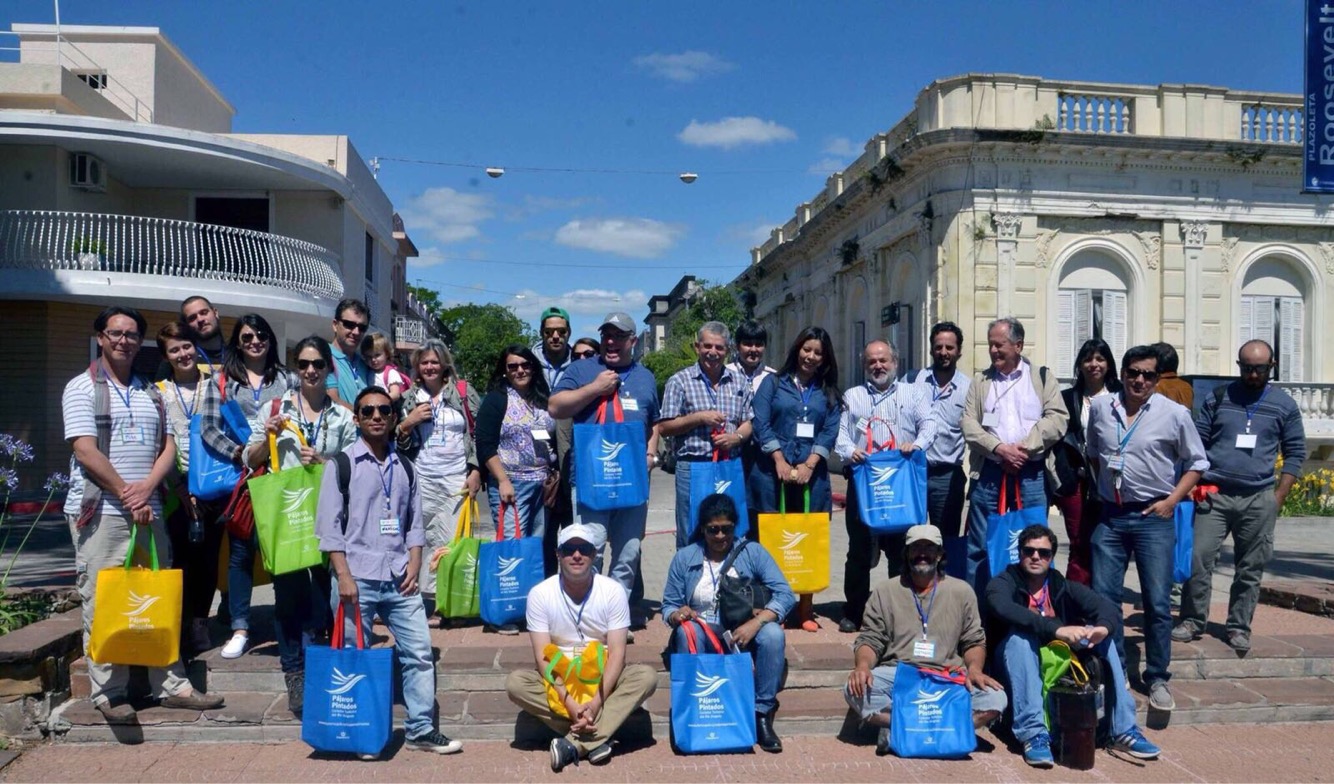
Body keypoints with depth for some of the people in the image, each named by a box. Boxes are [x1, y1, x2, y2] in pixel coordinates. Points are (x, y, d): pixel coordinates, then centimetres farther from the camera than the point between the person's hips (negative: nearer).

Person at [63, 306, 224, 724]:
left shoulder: (150, 393, 16)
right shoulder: (83, 388, -1)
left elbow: (168, 447, 10)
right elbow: (86, 452, -10)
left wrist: (146, 487, -8)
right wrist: (127, 496, -12)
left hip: (147, 511, 5)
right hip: (100, 512, -5)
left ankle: (172, 685, 14)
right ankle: (108, 693, 5)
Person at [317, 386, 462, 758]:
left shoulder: (404, 466, 13)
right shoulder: (342, 463, -1)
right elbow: (329, 525, -5)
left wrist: (414, 564, 1)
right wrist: (344, 576, -12)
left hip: (398, 577, 4)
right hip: (358, 578, -4)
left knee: (419, 651, 2)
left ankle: (421, 729, 12)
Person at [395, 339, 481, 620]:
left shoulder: (463, 391, 5)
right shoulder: (409, 397, 11)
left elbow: (479, 433, 5)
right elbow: (398, 442, 13)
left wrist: (475, 471, -2)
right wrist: (408, 422, -7)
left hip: (458, 479, -1)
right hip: (422, 479, 2)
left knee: (453, 539, -4)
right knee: (425, 538, -3)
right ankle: (426, 597, 5)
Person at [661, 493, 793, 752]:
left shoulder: (752, 553, 2)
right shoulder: (684, 558, 6)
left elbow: (785, 595, -8)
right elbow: (668, 606, 5)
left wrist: (755, 623, -26)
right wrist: (676, 614, -22)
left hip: (743, 635, 0)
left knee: (773, 633, -31)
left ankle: (762, 713, -20)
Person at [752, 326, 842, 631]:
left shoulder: (829, 393, 14)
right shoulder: (773, 383, 8)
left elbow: (830, 432, 4)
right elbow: (761, 424, -2)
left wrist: (809, 465, -10)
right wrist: (781, 462, -10)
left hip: (811, 474, 2)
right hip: (774, 471, -2)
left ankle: (805, 608, 9)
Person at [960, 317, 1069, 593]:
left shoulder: (1043, 378, 9)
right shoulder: (980, 381, 13)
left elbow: (1057, 418, -3)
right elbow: (968, 423, 2)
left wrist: (1024, 448, -13)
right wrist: (999, 449, -13)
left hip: (1031, 474, -1)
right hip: (988, 473, 1)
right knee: (980, 545, 3)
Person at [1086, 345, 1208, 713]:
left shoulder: (1174, 414, -6)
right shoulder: (1100, 408, 3)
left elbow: (1196, 462, 3)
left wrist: (1172, 500, -7)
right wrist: (1101, 488, 10)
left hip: (1153, 518, -3)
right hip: (1110, 516, 3)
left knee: (1158, 603, 0)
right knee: (1103, 598, 6)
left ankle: (1157, 679, 13)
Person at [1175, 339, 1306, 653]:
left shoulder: (1285, 405, 7)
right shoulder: (1218, 398, 6)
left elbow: (1295, 453, 9)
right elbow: (1197, 442, 8)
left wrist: (1278, 497, 1)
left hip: (1259, 499, 0)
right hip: (1214, 495, 0)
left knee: (1250, 568, 5)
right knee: (1198, 557, -6)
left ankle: (1239, 627, 16)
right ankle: (1192, 620, 6)